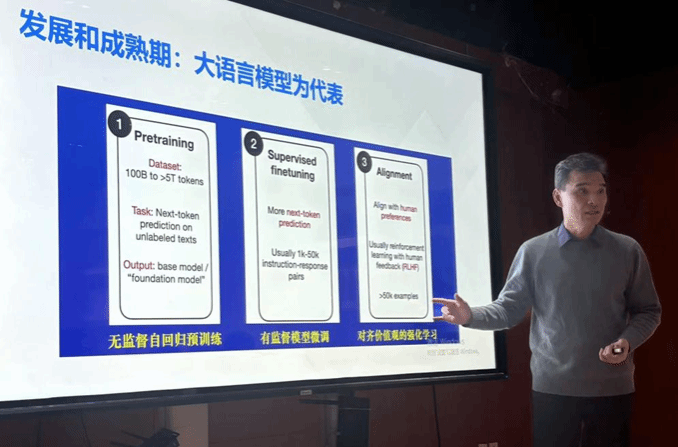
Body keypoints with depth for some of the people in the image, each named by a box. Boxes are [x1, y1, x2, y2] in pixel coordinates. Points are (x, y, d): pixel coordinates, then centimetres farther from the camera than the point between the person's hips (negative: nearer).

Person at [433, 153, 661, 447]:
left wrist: (628, 341, -12)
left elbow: (648, 311, 7)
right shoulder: (534, 252, -1)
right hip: (552, 389, -1)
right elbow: (509, 308, 2)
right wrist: (471, 316, -16)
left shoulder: (628, 251, 1)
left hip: (613, 389, 1)